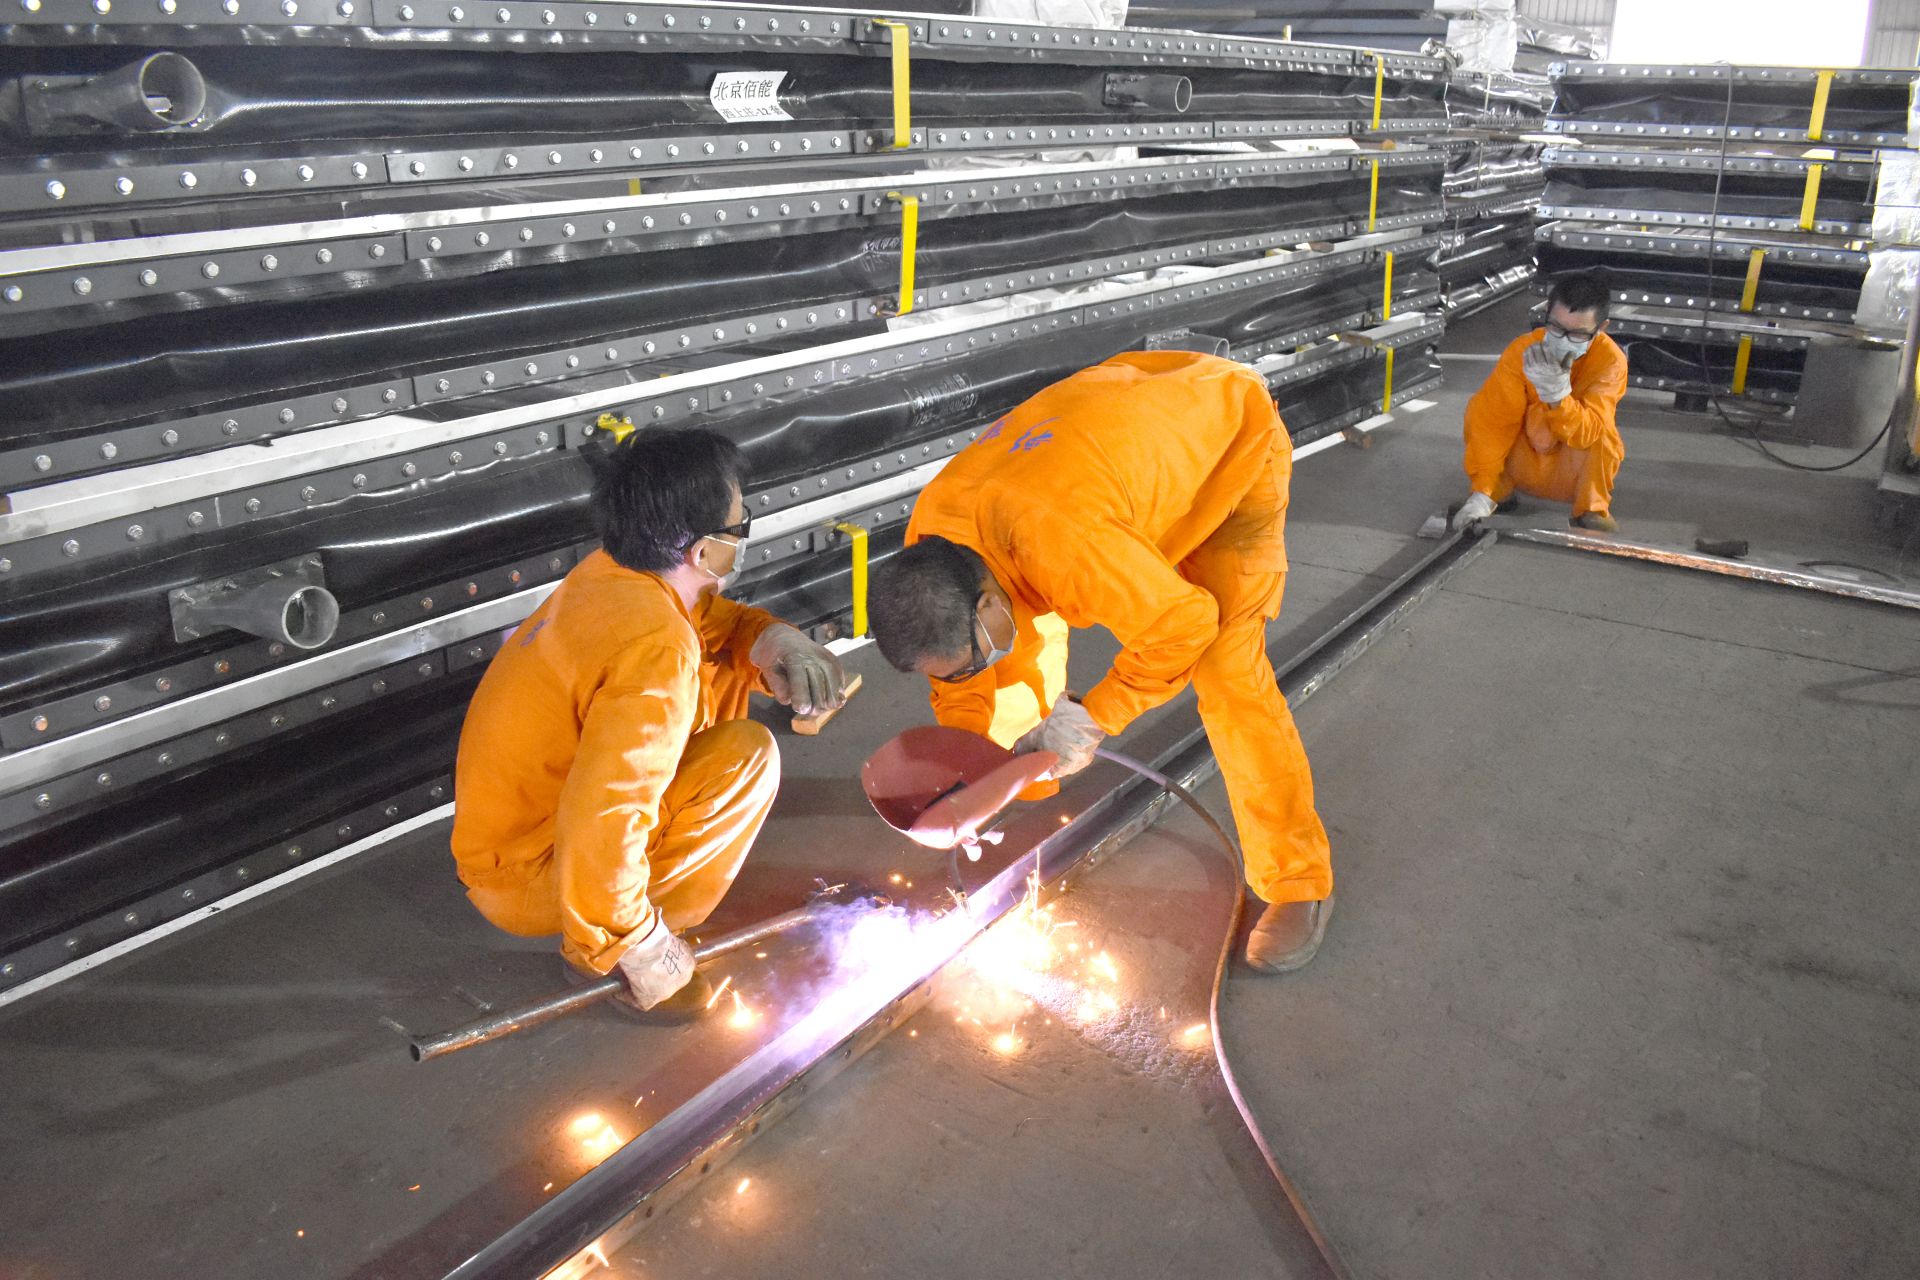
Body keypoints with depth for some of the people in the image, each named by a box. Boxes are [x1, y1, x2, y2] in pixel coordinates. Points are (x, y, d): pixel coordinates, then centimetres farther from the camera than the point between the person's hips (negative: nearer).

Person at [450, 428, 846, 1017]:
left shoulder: (613, 573, -5)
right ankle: (601, 949, -6)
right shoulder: (656, 653, -31)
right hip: (525, 881, -9)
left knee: (723, 676, 8)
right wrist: (642, 950, -23)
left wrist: (774, 639, -12)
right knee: (746, 756, -19)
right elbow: (599, 828, -37)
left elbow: (720, 621, 12)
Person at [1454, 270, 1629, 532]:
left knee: (1600, 434, -32)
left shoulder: (1610, 360, -23)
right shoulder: (1522, 350, -20)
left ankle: (1591, 511, -12)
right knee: (1480, 407, -21)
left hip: (1574, 470, -1)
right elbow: (1494, 421, -21)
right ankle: (1497, 492, -3)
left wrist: (1558, 393, -50)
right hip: (1524, 465, 2)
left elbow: (1586, 432, -32)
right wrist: (1482, 492, -29)